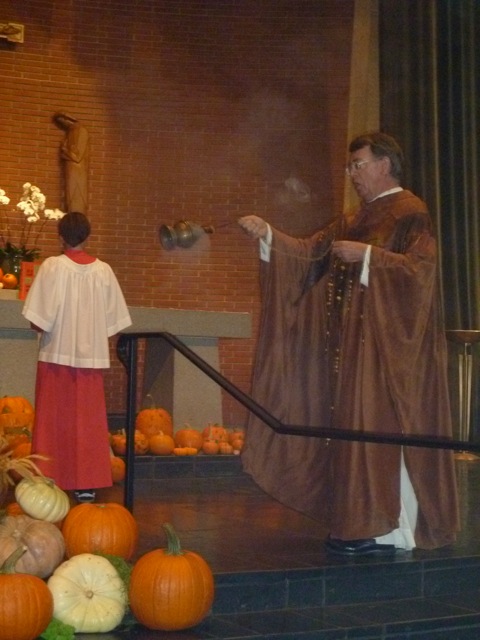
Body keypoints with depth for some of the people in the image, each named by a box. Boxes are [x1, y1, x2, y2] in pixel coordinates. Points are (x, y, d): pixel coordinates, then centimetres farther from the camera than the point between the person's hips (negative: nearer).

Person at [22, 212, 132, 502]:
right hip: (91, 355, 2)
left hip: (57, 354, -2)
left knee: (54, 420, 7)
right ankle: (87, 483, 9)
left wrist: (42, 326, 8)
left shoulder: (52, 266, -9)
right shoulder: (103, 270, 0)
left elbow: (39, 319, -13)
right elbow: (112, 319, 1)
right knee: (88, 421, 8)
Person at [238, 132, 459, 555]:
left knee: (383, 427, -7)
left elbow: (421, 267, -18)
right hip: (354, 343, 8)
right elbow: (311, 253, 11)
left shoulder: (410, 213, -6)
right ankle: (367, 521, 13)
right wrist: (268, 235, 0)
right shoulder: (354, 221, 18)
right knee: (356, 427, 7)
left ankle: (390, 530, -2)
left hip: (389, 344, -8)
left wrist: (367, 255, -20)